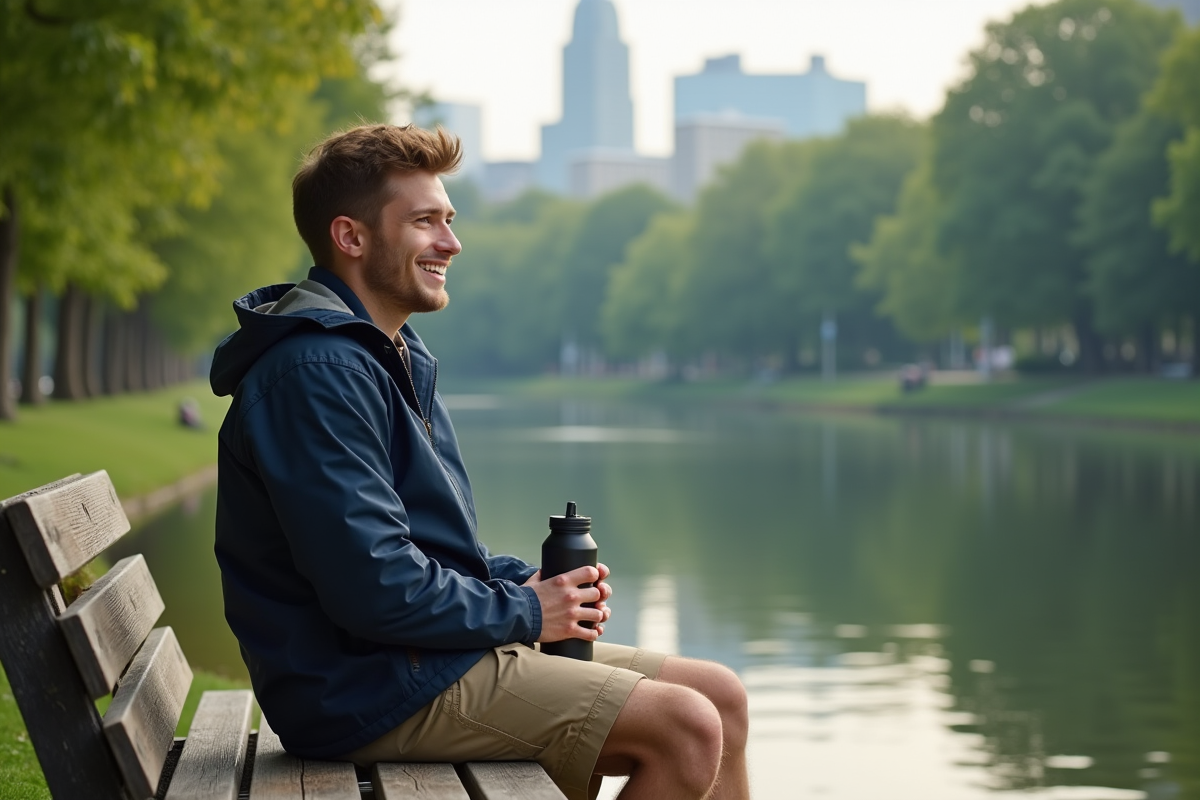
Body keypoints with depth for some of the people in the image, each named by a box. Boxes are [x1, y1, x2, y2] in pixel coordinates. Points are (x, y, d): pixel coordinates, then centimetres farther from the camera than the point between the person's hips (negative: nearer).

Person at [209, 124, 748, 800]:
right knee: (688, 727, -18)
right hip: (370, 686, -10)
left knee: (721, 697, 4)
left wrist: (528, 580, 5)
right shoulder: (315, 374, -18)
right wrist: (524, 611, -11)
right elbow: (372, 586, -25)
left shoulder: (394, 359, 17)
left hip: (435, 653, 11)